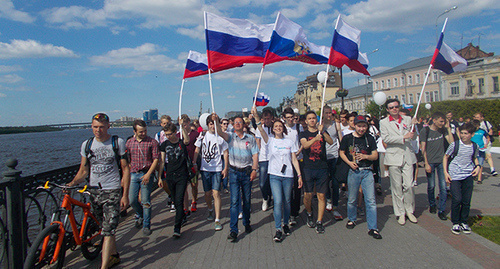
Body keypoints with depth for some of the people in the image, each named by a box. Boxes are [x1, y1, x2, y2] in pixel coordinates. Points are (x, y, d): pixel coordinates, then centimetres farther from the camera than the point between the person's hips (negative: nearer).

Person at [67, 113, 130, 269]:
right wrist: (72, 183, -9)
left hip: (112, 191, -4)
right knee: (106, 229, 15)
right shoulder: (86, 145, 7)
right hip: (94, 192, 4)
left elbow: (125, 169, -3)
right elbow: (83, 171, 11)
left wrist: (125, 195, -8)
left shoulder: (118, 143, -3)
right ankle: (114, 256, 33)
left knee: (108, 231, -10)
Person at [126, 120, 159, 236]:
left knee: (145, 201, -4)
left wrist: (148, 174, -16)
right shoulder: (129, 142, 8)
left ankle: (146, 225, 11)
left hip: (147, 174, -3)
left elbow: (156, 159, -7)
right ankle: (140, 215, 35)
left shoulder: (152, 142, -4)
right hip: (133, 174, 4)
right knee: (132, 200, 3)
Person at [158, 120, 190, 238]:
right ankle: (183, 216, 39)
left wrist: (182, 126, -38)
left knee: (179, 201, -10)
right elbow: (162, 161, 7)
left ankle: (177, 228, -8)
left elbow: (187, 140, -30)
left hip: (182, 176, -4)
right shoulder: (165, 144, 5)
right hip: (170, 176, 4)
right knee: (175, 201, 15)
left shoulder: (182, 142, -4)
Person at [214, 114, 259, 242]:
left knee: (247, 200, 12)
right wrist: (216, 121, -34)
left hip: (247, 172, 1)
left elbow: (255, 155, 3)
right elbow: (220, 133, -17)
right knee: (234, 201, -5)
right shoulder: (230, 137, 3)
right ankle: (233, 230, -3)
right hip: (234, 172, -1)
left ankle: (246, 223, 32)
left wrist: (254, 170, -7)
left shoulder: (250, 138, 6)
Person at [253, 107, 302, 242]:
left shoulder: (290, 142, 7)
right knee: (278, 202, -11)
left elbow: (294, 160, 8)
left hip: (288, 175, 2)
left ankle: (285, 223, 31)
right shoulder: (270, 141, 3)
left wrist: (299, 175, 3)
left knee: (287, 201, 9)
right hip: (274, 175, -2)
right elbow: (261, 130, -14)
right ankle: (278, 230, -3)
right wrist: (256, 117, -29)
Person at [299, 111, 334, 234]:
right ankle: (309, 214, 27)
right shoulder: (303, 134, 6)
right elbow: (305, 145, -16)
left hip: (322, 168, 1)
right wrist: (315, 139, -34)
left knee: (321, 195, 1)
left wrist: (322, 131, -22)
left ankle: (319, 222, 11)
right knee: (307, 195, -1)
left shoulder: (323, 132, 11)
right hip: (308, 168, -1)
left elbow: (331, 142, -8)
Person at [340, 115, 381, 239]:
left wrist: (365, 156, -13)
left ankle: (372, 228, 5)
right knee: (352, 199, 10)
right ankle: (351, 219, 35)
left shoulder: (370, 139, 5)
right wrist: (349, 162, -7)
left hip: (367, 172, 1)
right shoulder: (347, 138, 1)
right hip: (353, 171, -1)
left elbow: (375, 155, 7)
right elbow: (341, 152, 9)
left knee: (371, 200, -3)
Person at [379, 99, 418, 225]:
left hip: (407, 156, 2)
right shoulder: (384, 122, 3)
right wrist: (404, 137, -16)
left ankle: (409, 210, 19)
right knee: (397, 186, 4)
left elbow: (413, 137, 15)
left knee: (409, 185, 1)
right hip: (394, 157, -2)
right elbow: (385, 138, -11)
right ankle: (400, 213, 15)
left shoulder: (407, 119, 11)